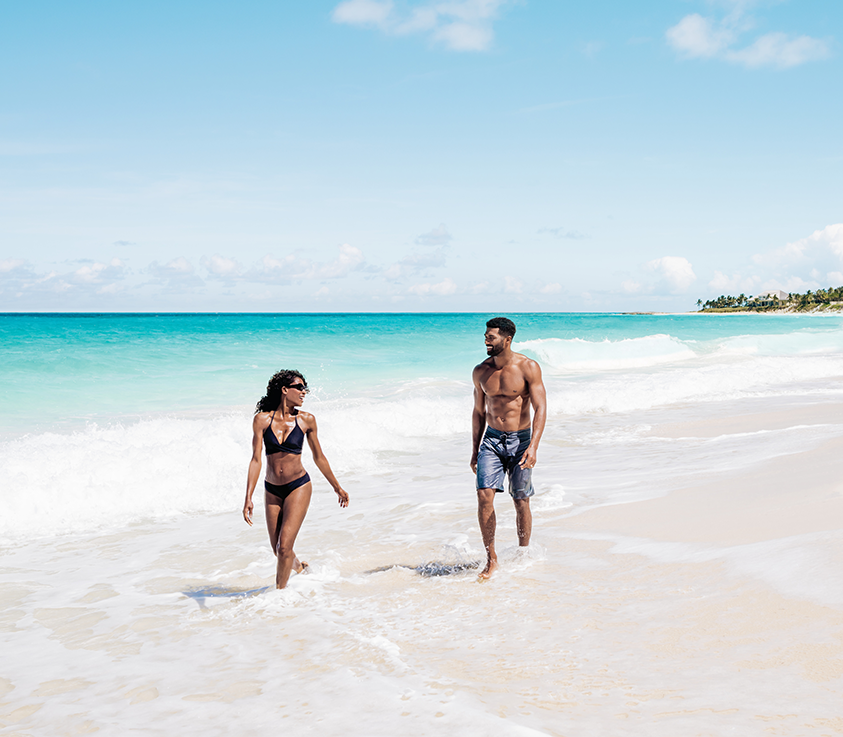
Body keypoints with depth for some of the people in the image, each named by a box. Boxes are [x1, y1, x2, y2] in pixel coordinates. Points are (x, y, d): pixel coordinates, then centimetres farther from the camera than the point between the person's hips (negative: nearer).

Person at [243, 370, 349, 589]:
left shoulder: (306, 420, -5)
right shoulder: (262, 419, -7)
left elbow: (318, 457, 7)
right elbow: (256, 459, -9)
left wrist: (337, 488, 15)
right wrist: (248, 498, -15)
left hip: (298, 487, -2)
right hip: (272, 490, 2)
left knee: (284, 546, -13)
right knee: (277, 548, 12)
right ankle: (300, 568, 45)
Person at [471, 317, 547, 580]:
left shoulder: (528, 368, -9)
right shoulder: (480, 372, 3)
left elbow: (540, 408, -12)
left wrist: (533, 446, -24)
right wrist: (475, 451, 12)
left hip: (520, 440, -2)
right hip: (491, 440, 2)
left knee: (521, 502, 1)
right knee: (484, 495, -13)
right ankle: (491, 559, -3)